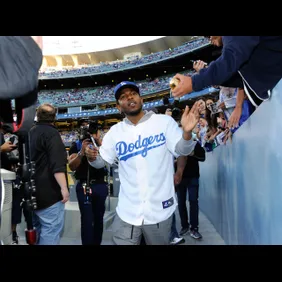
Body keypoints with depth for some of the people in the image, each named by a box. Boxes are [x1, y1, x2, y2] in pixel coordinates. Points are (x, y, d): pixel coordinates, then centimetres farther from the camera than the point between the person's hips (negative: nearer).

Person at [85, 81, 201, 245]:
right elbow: (101, 161, 8)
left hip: (160, 209, -1)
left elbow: (181, 150, -8)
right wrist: (92, 157, -15)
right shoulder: (115, 131, 5)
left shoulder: (164, 121, -2)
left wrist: (187, 132, -29)